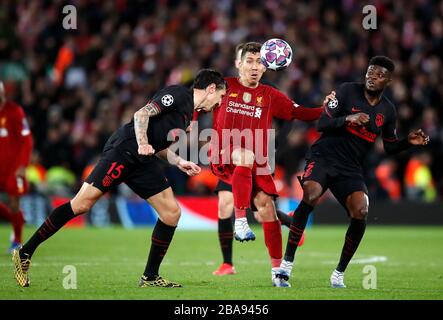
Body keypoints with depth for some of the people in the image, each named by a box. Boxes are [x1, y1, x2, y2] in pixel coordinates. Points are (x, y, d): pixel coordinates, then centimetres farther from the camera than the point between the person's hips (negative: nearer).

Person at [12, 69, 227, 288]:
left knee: (171, 213, 0)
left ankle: (150, 277, 8)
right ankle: (24, 254, -9)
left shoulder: (189, 113, 23)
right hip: (123, 151, -10)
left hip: (143, 162, 10)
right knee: (82, 204, -14)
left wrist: (179, 162, 17)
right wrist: (142, 144, -27)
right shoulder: (178, 94, -5)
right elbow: (142, 114, -16)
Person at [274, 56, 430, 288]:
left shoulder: (388, 111, 7)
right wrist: (348, 119, -25)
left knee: (360, 212, -21)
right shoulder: (348, 91, -5)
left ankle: (339, 274, -3)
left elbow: (390, 147, 18)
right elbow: (321, 124, -9)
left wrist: (409, 142, -1)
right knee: (310, 195, -32)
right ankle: (286, 264, -26)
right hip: (323, 156, -3)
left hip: (351, 168, 3)